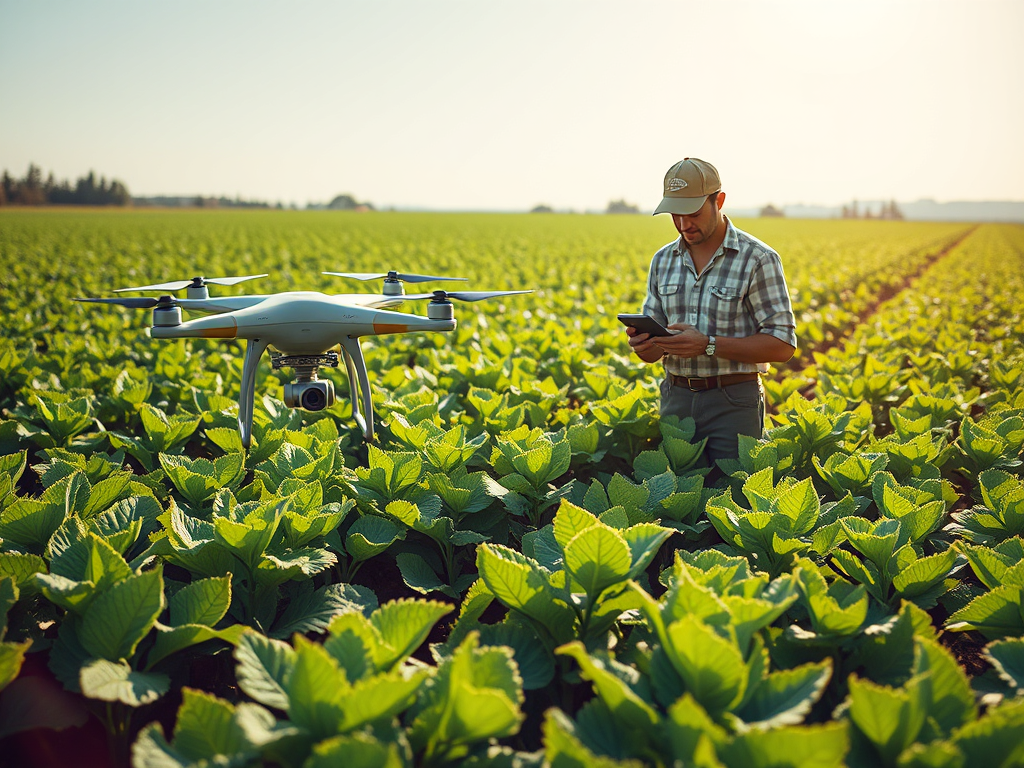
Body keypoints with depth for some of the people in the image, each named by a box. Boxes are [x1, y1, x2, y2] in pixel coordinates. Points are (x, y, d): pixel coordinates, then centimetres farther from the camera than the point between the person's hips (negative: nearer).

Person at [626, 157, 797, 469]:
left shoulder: (758, 259, -7)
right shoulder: (663, 260, 10)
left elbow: (783, 344, -11)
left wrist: (708, 345, -21)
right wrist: (643, 345, -11)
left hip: (733, 404, -4)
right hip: (676, 399, 5)